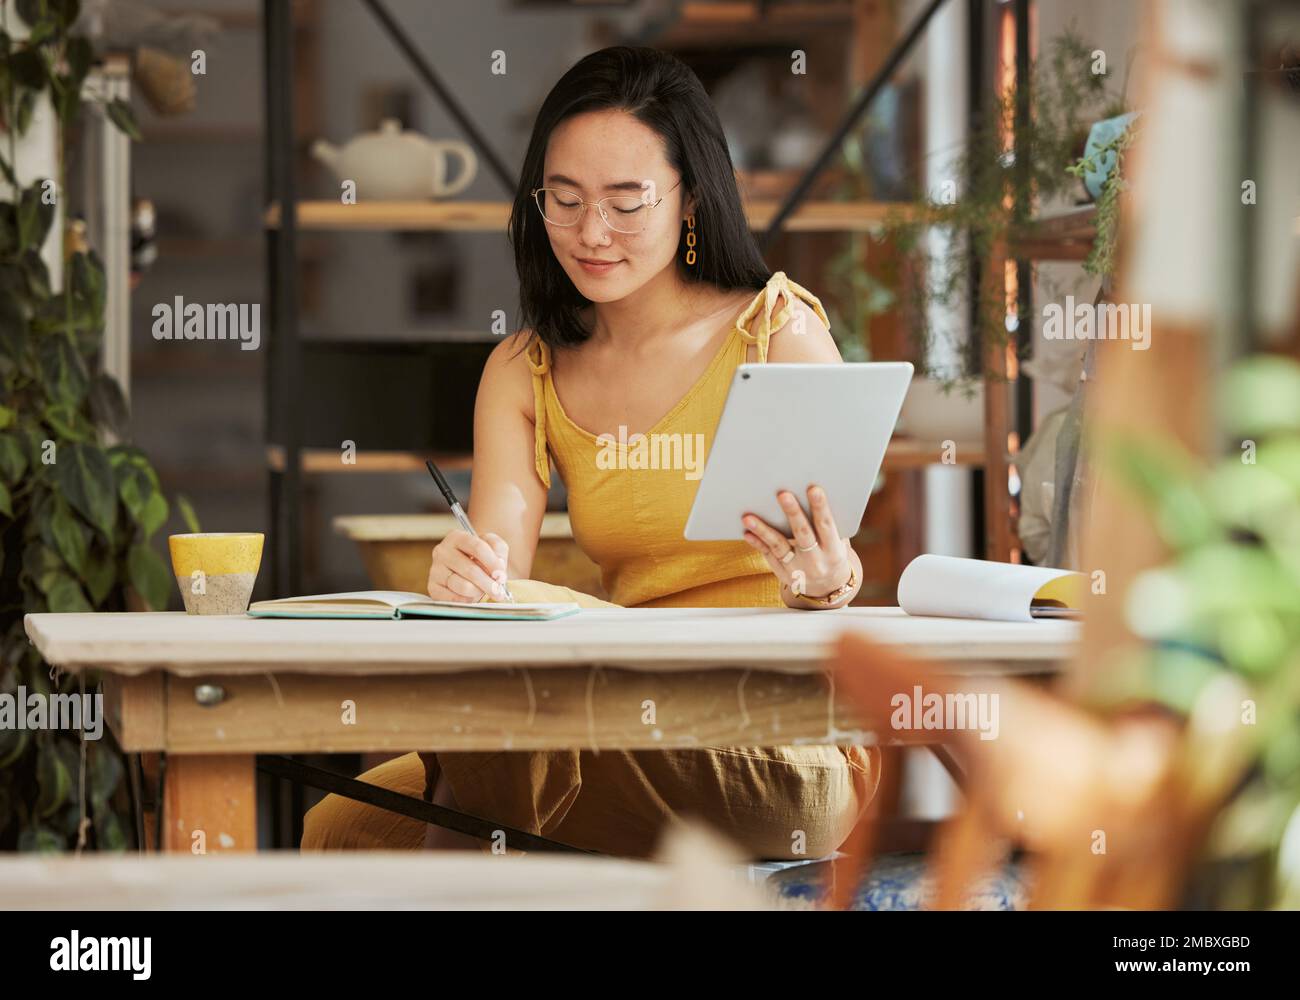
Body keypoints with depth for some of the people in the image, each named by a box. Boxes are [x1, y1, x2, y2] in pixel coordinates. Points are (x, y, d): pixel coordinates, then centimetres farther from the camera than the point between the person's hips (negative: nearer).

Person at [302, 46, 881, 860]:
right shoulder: (525, 373, 11)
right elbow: (497, 572, -1)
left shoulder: (779, 333, -2)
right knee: (341, 829, -20)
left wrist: (822, 585, -30)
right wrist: (468, 574, -25)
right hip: (633, 723, 4)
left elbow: (841, 570, -6)